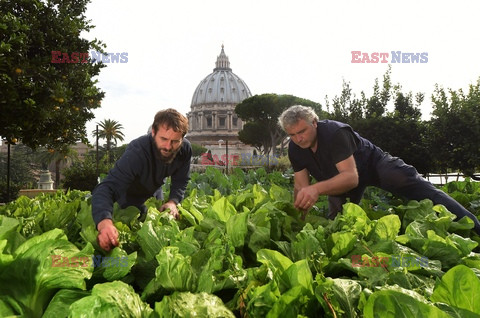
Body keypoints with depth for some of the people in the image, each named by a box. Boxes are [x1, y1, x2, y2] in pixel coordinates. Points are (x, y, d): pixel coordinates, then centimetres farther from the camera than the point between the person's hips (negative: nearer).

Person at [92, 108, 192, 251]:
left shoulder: (185, 149, -28)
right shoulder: (136, 152, -46)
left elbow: (181, 181, -12)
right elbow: (107, 187, -56)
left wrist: (173, 201, -34)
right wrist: (104, 222, -75)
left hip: (155, 191, 5)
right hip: (129, 194, -4)